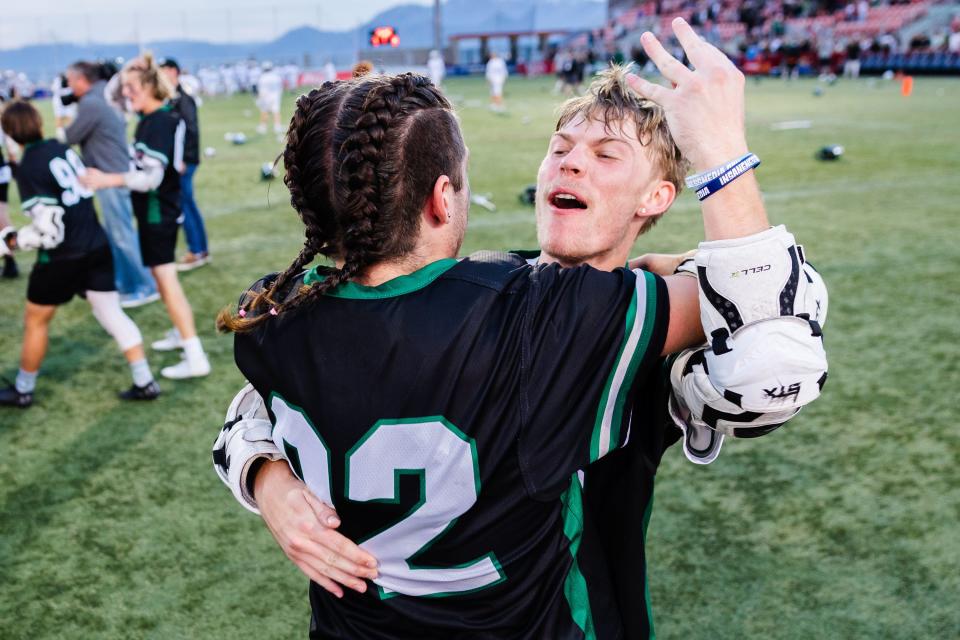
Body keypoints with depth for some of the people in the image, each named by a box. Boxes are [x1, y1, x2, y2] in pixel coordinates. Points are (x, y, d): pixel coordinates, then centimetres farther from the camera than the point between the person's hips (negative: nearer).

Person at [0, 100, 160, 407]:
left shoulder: (28, 169, -17)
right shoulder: (62, 148, 3)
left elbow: (49, 231, -19)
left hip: (63, 257, -6)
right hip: (97, 245, 6)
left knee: (35, 322, 13)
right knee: (112, 314, 11)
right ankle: (145, 382, 10)